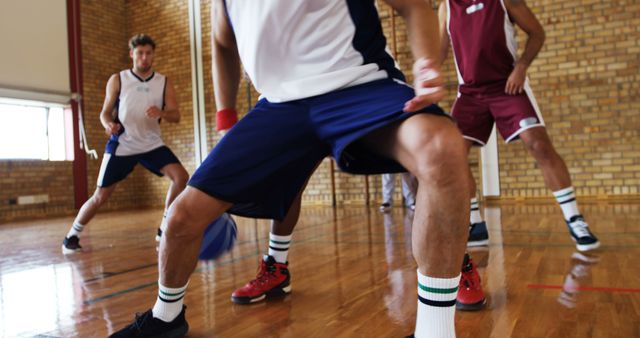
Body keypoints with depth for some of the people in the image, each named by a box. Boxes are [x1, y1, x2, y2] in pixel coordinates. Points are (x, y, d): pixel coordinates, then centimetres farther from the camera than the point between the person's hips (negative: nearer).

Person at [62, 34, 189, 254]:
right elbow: (105, 112, 2)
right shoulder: (117, 80, -1)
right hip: (122, 146, -2)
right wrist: (108, 125, -21)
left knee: (181, 177, -17)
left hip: (152, 144, 2)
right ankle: (71, 236, 21)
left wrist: (161, 113, -25)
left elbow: (176, 116, -3)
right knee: (100, 196, 0)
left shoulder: (164, 82, 1)